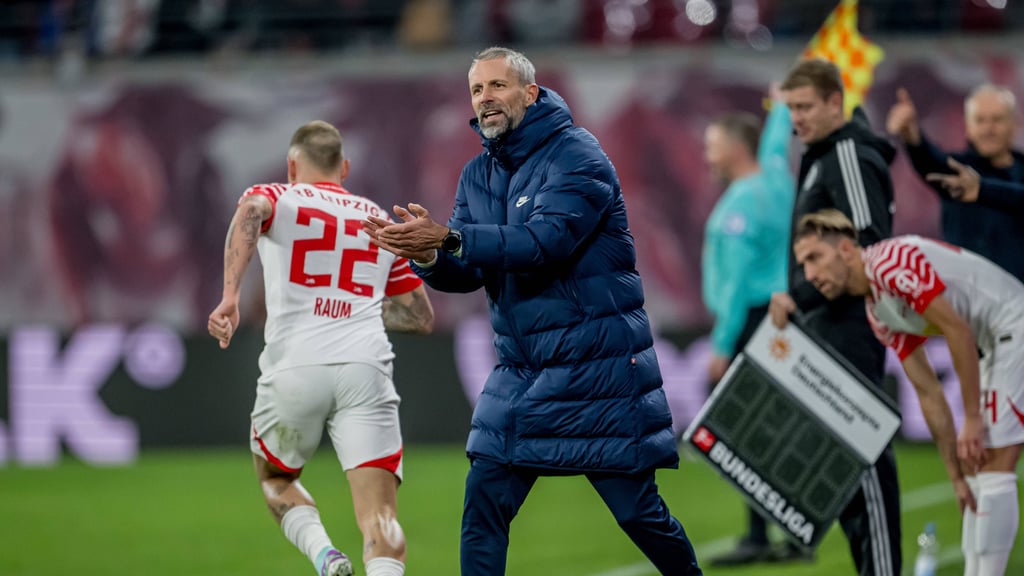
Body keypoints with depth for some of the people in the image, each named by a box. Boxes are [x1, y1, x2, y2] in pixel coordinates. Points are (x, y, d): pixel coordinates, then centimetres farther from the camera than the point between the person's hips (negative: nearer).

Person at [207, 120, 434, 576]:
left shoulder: (277, 197, 15)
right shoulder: (379, 219, 25)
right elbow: (421, 316, 24)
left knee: (275, 479, 25)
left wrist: (229, 297, -19)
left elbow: (250, 212, -12)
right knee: (378, 513, -7)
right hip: (366, 367, 1)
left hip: (294, 367, -1)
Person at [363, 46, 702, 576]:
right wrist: (425, 253, -21)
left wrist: (449, 237, -35)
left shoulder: (576, 157, -13)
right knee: (482, 506, -3)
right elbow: (464, 273, 3)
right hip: (520, 370, 6)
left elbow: (546, 241, -27)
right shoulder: (478, 175, 9)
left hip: (595, 368, -6)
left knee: (637, 508, 0)